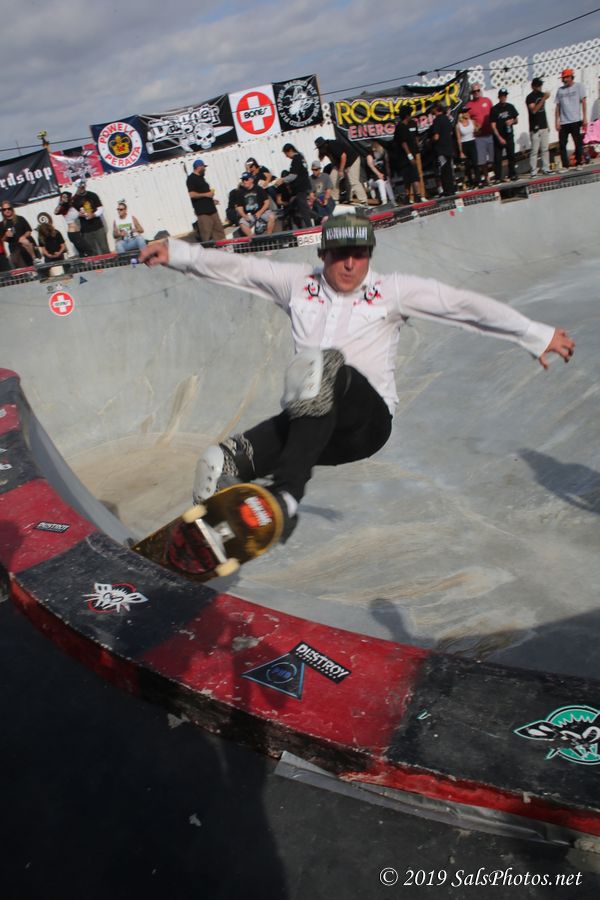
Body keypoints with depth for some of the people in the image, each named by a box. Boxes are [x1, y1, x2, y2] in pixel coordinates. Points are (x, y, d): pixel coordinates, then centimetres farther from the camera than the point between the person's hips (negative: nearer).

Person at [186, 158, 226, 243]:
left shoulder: (201, 177, 20)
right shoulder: (191, 179, -8)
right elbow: (192, 194, -19)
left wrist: (211, 199, 19)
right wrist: (206, 194, -15)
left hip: (211, 209, 9)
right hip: (202, 212, -9)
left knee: (219, 230, 8)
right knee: (206, 234, -10)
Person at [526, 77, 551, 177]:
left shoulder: (542, 94, 13)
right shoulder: (530, 97, -8)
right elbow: (534, 110, -23)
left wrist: (547, 125, 21)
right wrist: (543, 99, -26)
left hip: (544, 127, 7)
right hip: (535, 128, -7)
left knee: (545, 149, 8)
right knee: (534, 150, -8)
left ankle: (546, 168, 13)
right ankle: (533, 171, -6)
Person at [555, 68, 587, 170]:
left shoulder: (578, 87, 4)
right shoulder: (560, 90, 12)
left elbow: (583, 102, 0)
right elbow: (557, 107, 11)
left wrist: (585, 118, -8)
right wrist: (557, 122, 2)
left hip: (576, 121, -3)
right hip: (563, 122, 3)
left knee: (578, 143, 0)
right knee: (562, 144, -2)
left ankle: (579, 163, 10)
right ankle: (565, 166, 4)